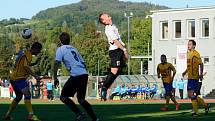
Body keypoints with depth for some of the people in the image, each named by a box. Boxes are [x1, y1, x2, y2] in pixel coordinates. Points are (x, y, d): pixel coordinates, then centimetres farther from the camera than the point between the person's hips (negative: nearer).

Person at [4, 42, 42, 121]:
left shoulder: (24, 53, 17)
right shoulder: (28, 55, -13)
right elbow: (26, 66, -25)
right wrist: (35, 76, -27)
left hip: (14, 78, 11)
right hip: (19, 78, -11)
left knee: (18, 97, 21)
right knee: (27, 94, -20)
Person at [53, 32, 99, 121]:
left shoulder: (61, 49, 5)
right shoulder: (73, 49, 25)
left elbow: (57, 63, -9)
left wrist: (55, 78, -8)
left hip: (76, 76, -7)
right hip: (84, 74, 7)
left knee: (63, 97, 3)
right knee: (81, 99, 18)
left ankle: (79, 113, -10)